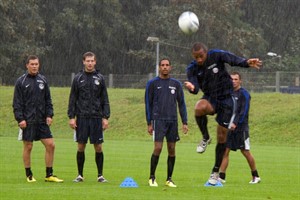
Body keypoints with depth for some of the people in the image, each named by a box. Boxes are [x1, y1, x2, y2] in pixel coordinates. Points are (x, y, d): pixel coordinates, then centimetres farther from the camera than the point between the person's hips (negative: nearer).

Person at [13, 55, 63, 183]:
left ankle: (49, 175, 5)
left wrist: (49, 115, 2)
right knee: (28, 147, 1)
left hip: (42, 120, 4)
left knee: (50, 145, -2)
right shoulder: (21, 82, -3)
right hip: (27, 121, -4)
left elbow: (48, 100, 14)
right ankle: (29, 175, 11)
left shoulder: (43, 80, 10)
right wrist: (20, 119, -13)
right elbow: (17, 103, -5)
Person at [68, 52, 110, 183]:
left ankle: (100, 175, 7)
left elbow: (105, 100, 7)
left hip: (96, 117, 0)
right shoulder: (78, 78, 4)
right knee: (81, 146, 2)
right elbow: (72, 99, 5)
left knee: (98, 147, -1)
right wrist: (71, 117, -3)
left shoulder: (99, 78, 6)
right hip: (81, 117, 0)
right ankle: (80, 175, 10)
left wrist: (106, 117, -1)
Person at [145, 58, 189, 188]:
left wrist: (185, 122, 5)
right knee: (158, 148, -12)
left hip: (172, 121, 3)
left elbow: (181, 104, 12)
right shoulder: (153, 83, 3)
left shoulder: (176, 84, 10)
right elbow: (148, 104, 4)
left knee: (172, 150, 3)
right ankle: (152, 177, -1)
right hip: (158, 120, -3)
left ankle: (169, 179, 10)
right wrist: (149, 123, -1)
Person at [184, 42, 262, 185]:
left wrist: (247, 63, -48)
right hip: (210, 98, 1)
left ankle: (216, 171, 15)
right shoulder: (192, 69, -8)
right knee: (199, 108, -36)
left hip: (226, 99, -1)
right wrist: (192, 87, -45)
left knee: (221, 136, 0)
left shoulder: (217, 55, -13)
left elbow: (233, 60, -27)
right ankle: (205, 138, -10)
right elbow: (195, 89, -19)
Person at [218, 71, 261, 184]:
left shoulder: (244, 94, -7)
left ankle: (256, 176, 13)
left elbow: (244, 111, -15)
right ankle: (221, 177, -3)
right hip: (229, 128, 6)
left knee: (245, 152, 0)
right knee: (225, 151, -2)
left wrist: (236, 123, -24)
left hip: (240, 128, -6)